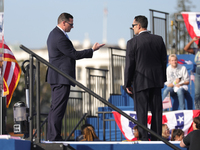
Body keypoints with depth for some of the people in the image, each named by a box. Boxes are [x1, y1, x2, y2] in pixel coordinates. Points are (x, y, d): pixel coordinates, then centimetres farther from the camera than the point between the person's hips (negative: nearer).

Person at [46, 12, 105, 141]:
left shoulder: (54, 34, 15)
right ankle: (54, 136, -10)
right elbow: (74, 55, -15)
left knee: (55, 107, 12)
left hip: (56, 77, 11)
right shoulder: (60, 38, -19)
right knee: (58, 108, -9)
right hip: (62, 78, -11)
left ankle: (52, 135, 14)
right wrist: (92, 50, -8)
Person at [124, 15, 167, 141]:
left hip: (140, 81, -4)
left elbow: (130, 65, -8)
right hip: (156, 80, 4)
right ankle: (157, 137, 12)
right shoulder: (159, 40, 3)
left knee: (142, 111, 0)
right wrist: (163, 79, 17)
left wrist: (127, 84, 1)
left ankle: (144, 138, -3)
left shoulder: (132, 42, -10)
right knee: (157, 110, 9)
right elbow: (164, 61, 8)